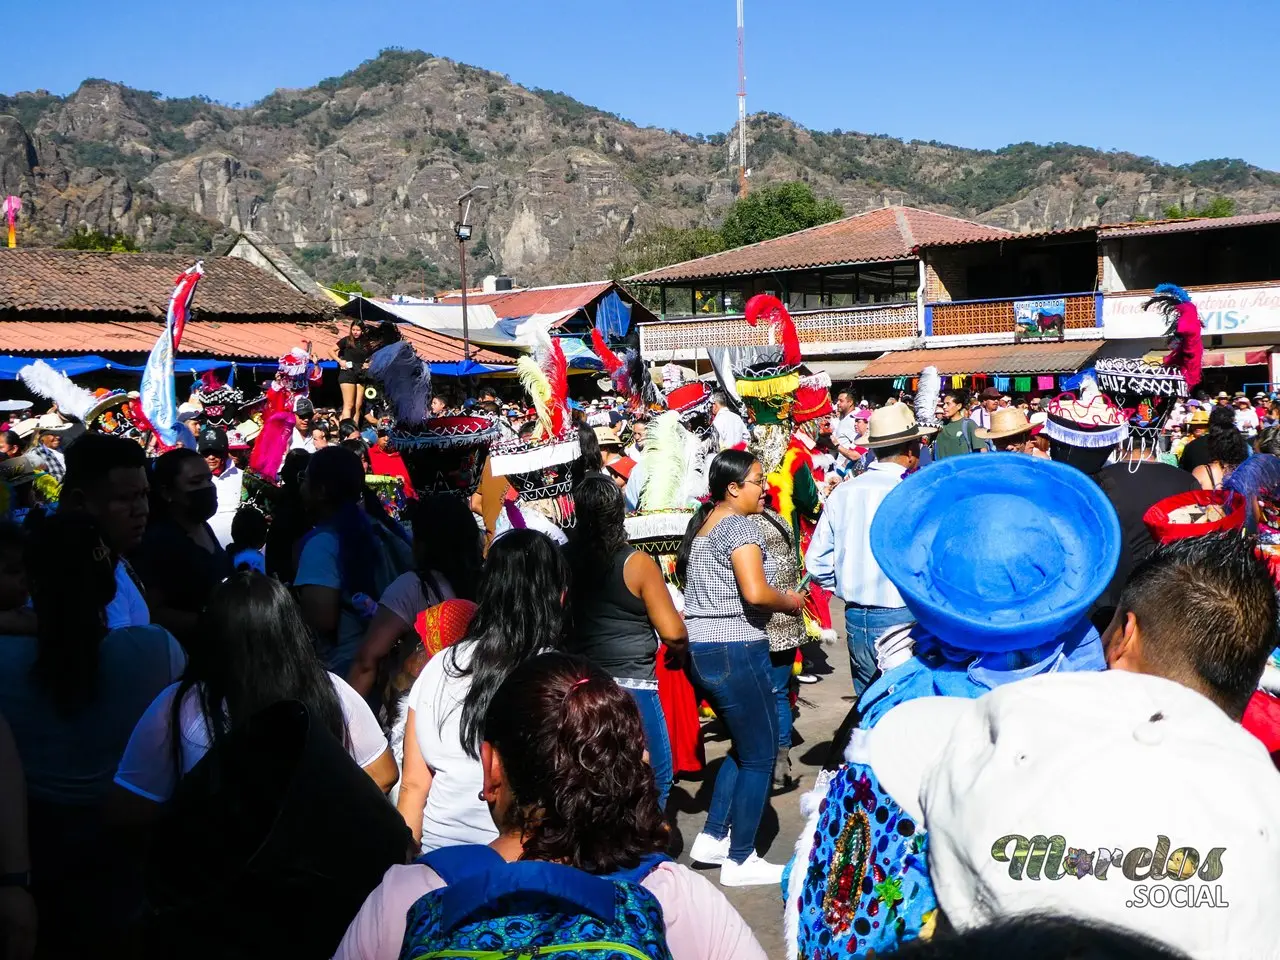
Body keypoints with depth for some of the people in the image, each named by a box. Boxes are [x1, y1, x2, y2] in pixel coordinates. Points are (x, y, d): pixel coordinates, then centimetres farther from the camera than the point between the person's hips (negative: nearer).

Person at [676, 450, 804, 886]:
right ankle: (740, 860, 11)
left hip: (699, 650, 9)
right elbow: (755, 592, -26)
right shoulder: (739, 525, -14)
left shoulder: (701, 524, 13)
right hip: (736, 651, -9)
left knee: (744, 745, 23)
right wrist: (790, 602, -6)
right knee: (760, 755, 4)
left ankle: (712, 838, 24)